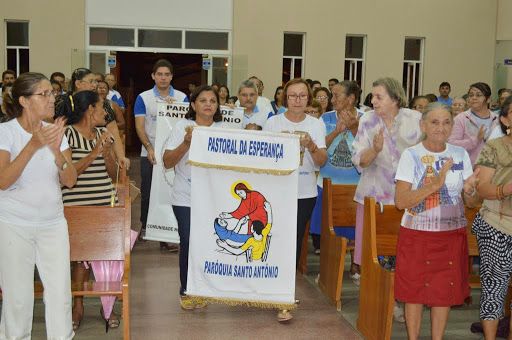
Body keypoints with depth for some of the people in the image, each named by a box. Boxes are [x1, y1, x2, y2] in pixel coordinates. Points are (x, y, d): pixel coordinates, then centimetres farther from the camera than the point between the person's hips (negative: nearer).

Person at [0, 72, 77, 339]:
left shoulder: (55, 131, 4)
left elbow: (70, 181, -3)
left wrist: (56, 150, -21)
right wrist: (33, 145, -31)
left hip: (53, 223, 4)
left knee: (60, 294, 2)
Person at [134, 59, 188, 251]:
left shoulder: (182, 98, 5)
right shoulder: (143, 98, 2)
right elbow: (139, 126, -4)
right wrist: (150, 148, -16)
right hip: (150, 153, 0)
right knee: (147, 192, 7)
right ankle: (145, 226, 26)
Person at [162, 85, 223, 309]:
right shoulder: (182, 127, 1)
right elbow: (168, 162, -4)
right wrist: (186, 143, -16)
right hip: (185, 198, -1)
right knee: (188, 242, -4)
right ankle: (186, 290, 14)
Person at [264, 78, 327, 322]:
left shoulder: (316, 125, 4)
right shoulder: (273, 123, 2)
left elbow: (322, 162, -2)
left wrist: (311, 145, -21)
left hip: (305, 193, 1)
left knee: (294, 242, 2)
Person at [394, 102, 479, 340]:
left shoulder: (460, 155, 1)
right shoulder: (411, 155, -8)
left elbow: (473, 202, 3)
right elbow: (400, 201, -17)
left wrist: (471, 191, -20)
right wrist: (434, 185, -28)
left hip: (452, 234, 3)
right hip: (417, 233, -2)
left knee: (444, 292, 9)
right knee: (415, 292, 5)